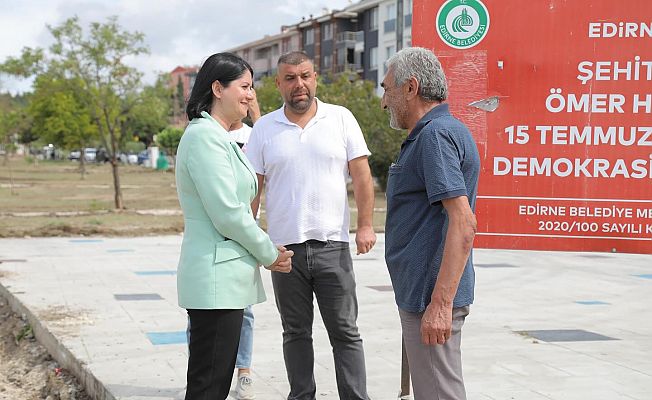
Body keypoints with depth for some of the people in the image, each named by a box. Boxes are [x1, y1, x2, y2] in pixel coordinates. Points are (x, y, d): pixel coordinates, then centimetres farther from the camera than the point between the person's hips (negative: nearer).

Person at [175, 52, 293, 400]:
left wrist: (266, 251, 8)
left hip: (227, 277, 10)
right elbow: (227, 213, -18)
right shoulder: (204, 136, -14)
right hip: (216, 277, -10)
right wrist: (269, 254, -5)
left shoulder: (218, 137, 18)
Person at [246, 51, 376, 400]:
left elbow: (361, 177, 2)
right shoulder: (264, 128, 6)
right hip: (284, 247, 2)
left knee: (345, 332, 1)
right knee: (296, 333, 11)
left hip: (333, 245, -1)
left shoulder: (341, 119, 3)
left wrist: (365, 225, -7)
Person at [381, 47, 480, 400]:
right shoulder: (443, 131, 16)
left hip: (432, 296, -11)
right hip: (422, 292, 11)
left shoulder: (436, 135, -16)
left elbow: (463, 223, -25)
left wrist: (441, 304, -28)